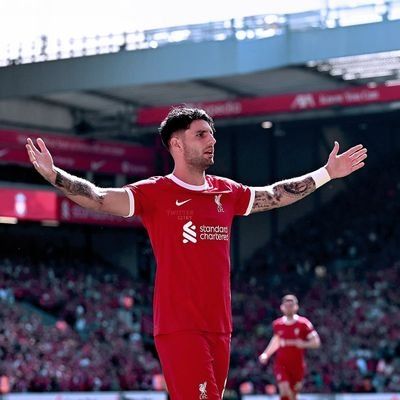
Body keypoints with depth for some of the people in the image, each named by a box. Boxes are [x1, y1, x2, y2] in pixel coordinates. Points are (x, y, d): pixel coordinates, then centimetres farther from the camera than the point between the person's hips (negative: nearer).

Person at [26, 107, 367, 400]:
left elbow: (277, 195, 26)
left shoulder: (226, 192, 13)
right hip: (179, 328, -6)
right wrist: (54, 175, -28)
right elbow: (99, 198, -14)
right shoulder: (156, 193, -4)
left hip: (219, 328, 6)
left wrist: (327, 173, 30)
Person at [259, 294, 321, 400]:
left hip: (297, 365, -1)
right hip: (281, 364, 1)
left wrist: (303, 344, -28)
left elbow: (316, 343, -10)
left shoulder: (303, 324, -9)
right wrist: (266, 354, 10)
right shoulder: (277, 324, 3)